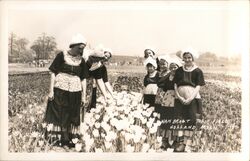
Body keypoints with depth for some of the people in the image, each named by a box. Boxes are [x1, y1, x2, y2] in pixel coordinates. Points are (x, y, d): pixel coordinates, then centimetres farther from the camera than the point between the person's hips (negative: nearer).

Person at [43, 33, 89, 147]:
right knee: (57, 114, 2)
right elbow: (53, 73, -4)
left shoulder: (81, 60, 6)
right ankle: (56, 139, 12)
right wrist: (51, 90, -8)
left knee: (72, 115, 8)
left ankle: (69, 139, 19)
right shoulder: (62, 55, -4)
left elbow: (83, 79, 9)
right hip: (60, 89, -3)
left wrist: (84, 95, 7)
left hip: (74, 91, 4)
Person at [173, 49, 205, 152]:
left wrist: (190, 98, -15)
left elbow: (198, 86, -3)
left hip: (193, 98, -2)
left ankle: (186, 144, -1)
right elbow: (175, 85, 7)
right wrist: (179, 97, -8)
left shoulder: (197, 71, 4)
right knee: (180, 119, -1)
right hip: (180, 98, 2)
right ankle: (181, 142, 0)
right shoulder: (179, 70, 11)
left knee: (190, 120, -3)